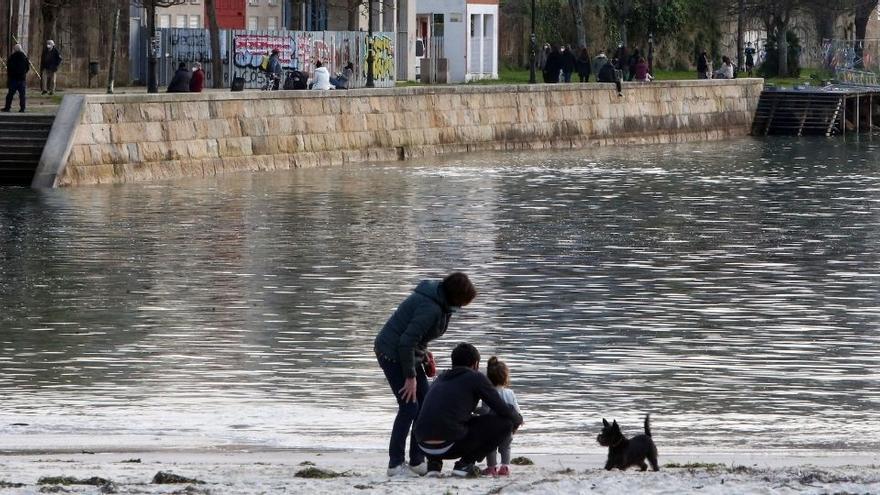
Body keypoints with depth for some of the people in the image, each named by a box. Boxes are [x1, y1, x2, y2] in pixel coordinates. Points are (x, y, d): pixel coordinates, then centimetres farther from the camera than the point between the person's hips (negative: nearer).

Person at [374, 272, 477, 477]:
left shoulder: (440, 302, 2)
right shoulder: (431, 308, -29)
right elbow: (406, 341, -29)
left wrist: (423, 352, 7)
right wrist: (410, 376, -22)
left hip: (408, 352, 10)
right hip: (393, 353, -10)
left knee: (425, 404, 9)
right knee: (409, 407, -11)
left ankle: (418, 460, 15)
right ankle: (395, 464, -5)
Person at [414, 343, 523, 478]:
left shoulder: (440, 378, 25)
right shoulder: (476, 377, 6)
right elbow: (503, 411, 8)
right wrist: (518, 419, 30)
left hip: (424, 446, 6)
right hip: (448, 446, -6)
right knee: (505, 422, 6)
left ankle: (433, 462, 17)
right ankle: (465, 464, 1)